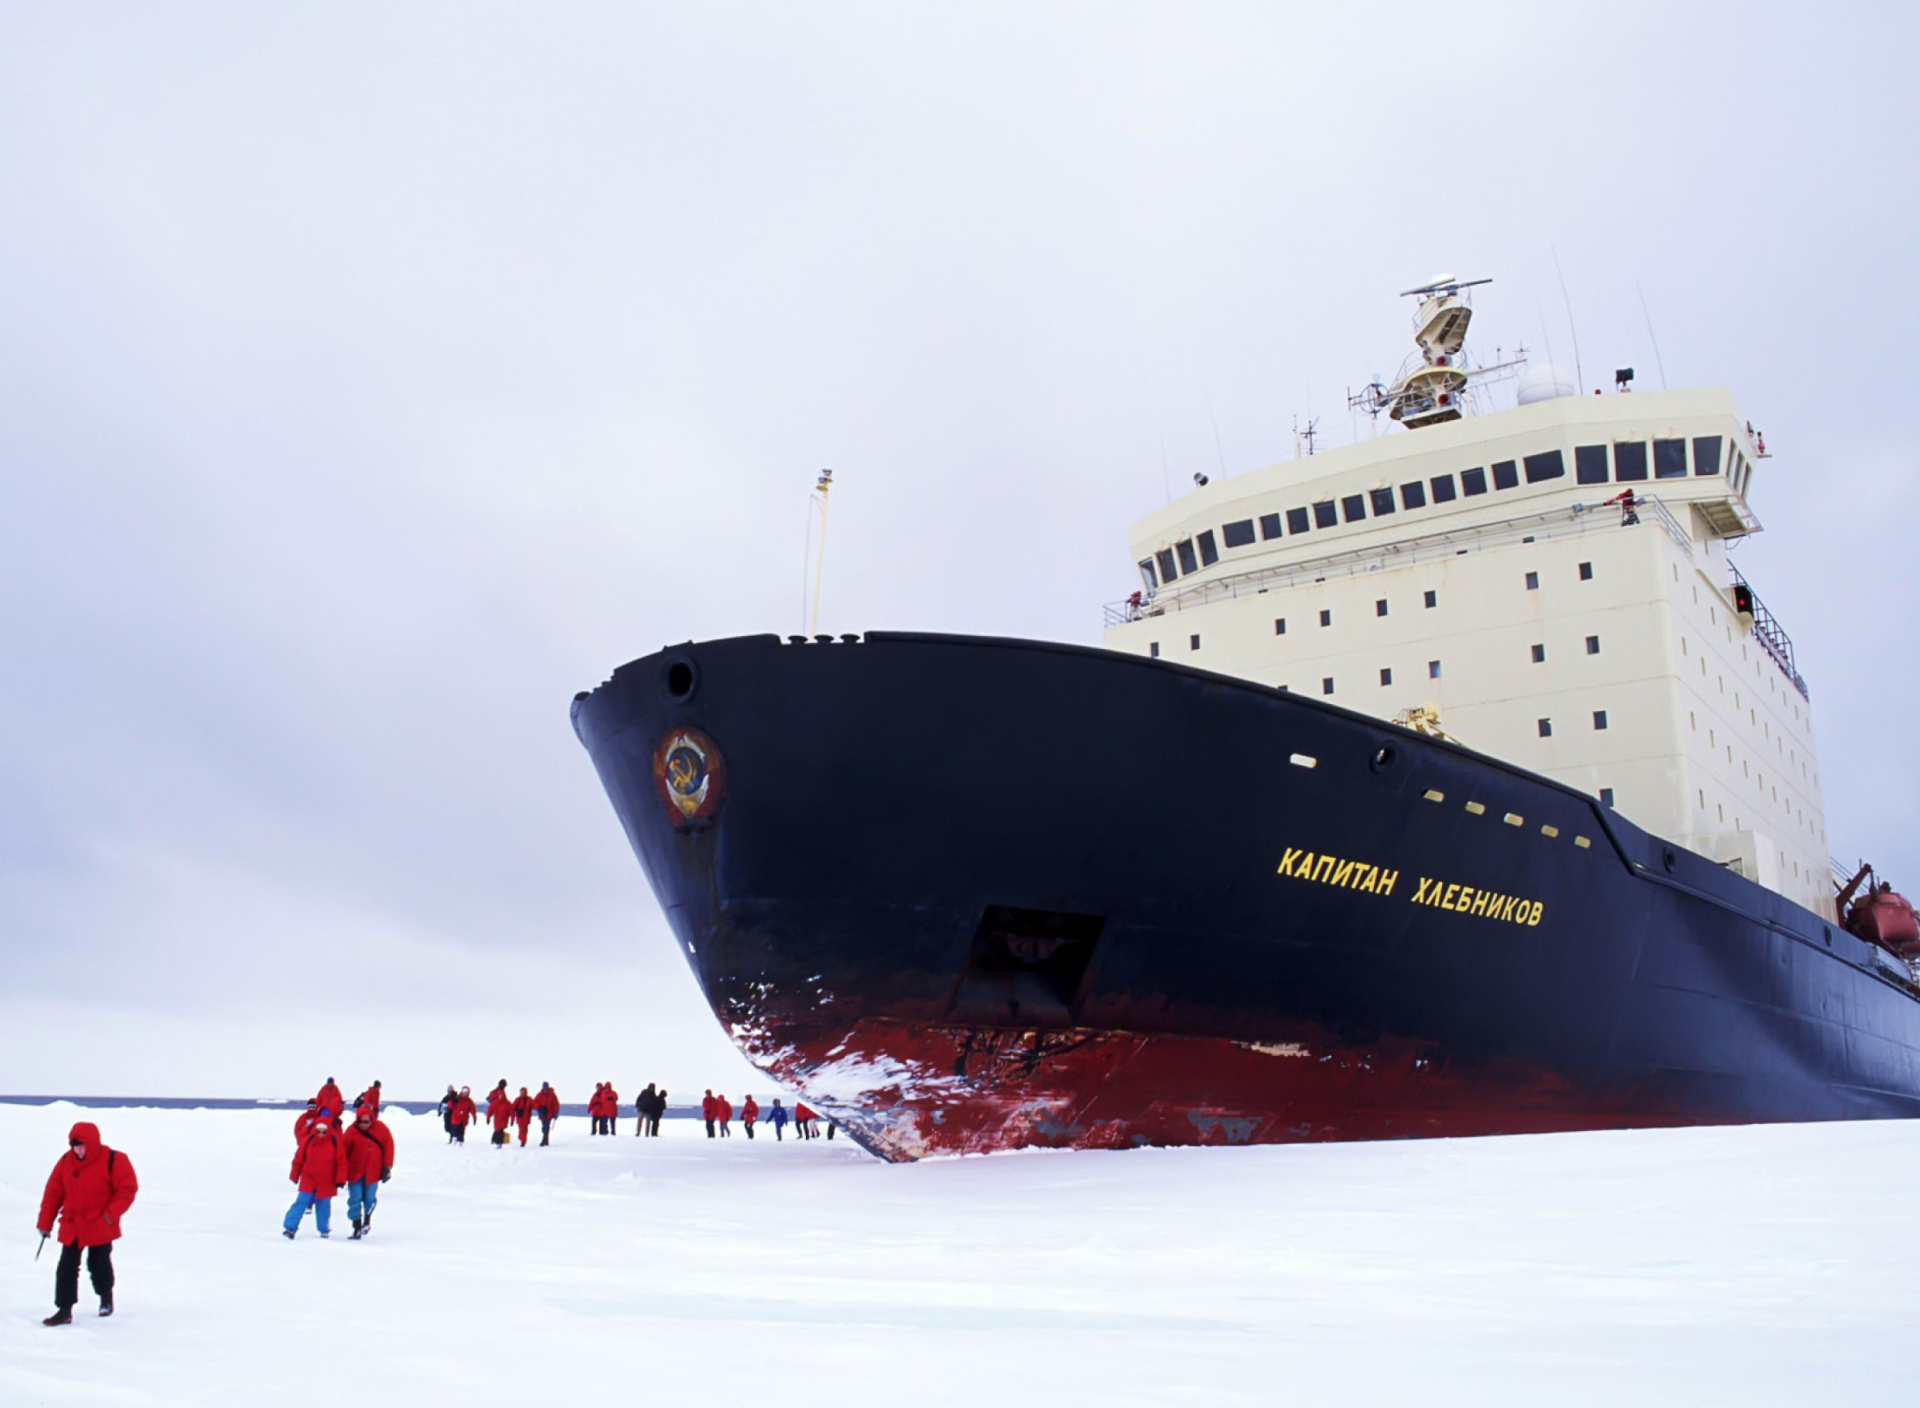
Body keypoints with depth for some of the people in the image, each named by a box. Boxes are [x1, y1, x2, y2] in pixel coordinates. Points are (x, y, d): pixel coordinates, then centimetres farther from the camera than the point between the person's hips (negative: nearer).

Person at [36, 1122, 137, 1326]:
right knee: (66, 1268, -1)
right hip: (71, 1226, 3)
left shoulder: (113, 1160, -14)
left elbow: (127, 1189, -12)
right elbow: (53, 1192, 5)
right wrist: (45, 1223, 4)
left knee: (99, 1266, 9)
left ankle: (106, 1297, 34)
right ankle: (64, 1310, 7)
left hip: (100, 1228, -3)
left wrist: (111, 1214, -18)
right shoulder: (66, 1161, -1)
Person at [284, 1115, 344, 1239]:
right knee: (301, 1203, -6)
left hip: (326, 1183, 0)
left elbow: (342, 1162, -6)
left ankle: (324, 1230, 24)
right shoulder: (309, 1140, -8)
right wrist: (294, 1176, 10)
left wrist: (340, 1180, -8)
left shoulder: (335, 1142, -10)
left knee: (323, 1206, 9)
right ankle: (290, 1227, 0)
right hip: (308, 1180, 0)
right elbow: (298, 1159, 4)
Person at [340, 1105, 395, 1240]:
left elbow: (388, 1147, 1)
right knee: (355, 1200, 0)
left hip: (373, 1172, 0)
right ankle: (357, 1228, 12)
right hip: (355, 1172, 0)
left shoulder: (381, 1129, -5)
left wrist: (387, 1167, -1)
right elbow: (342, 1151, -6)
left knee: (370, 1199, -2)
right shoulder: (352, 1132, -10)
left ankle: (367, 1221, 25)